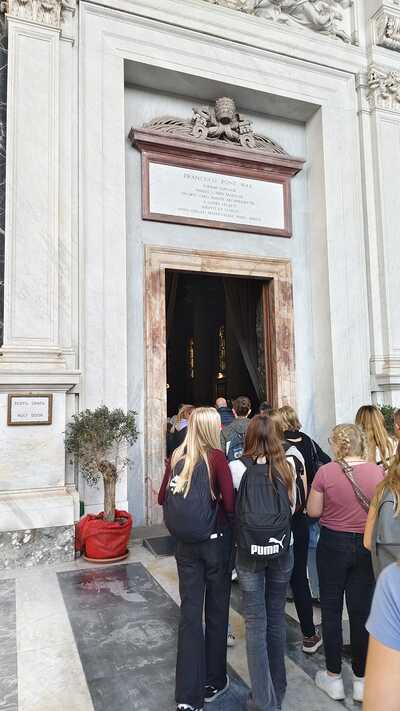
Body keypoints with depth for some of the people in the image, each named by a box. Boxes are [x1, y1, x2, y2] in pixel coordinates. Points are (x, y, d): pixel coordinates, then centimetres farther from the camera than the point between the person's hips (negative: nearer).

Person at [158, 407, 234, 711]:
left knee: (190, 611, 10)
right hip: (216, 540, -3)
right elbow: (230, 503, -18)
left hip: (185, 543, 4)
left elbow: (162, 498, 7)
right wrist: (230, 521, 2)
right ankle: (214, 682, 31)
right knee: (217, 610, 15)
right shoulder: (216, 457, -15)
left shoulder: (176, 458, -1)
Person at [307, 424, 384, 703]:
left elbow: (313, 512, -7)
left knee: (331, 610, 13)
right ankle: (362, 680, 27)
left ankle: (334, 678, 26)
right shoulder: (378, 471, -9)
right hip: (367, 546, 3)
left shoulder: (326, 472, -16)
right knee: (362, 612, 13)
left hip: (333, 545, -2)